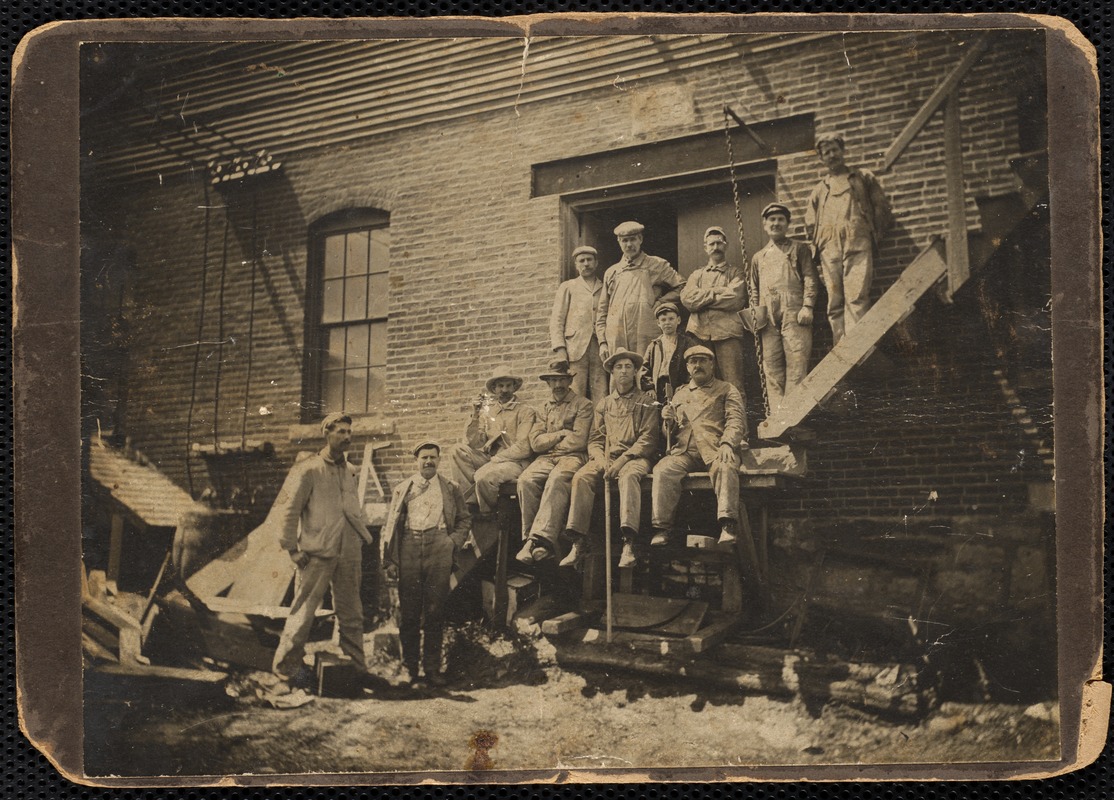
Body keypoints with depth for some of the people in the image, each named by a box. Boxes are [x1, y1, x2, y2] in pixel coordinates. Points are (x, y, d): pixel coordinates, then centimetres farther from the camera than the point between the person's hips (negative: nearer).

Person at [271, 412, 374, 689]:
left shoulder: (350, 471, 16)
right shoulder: (308, 470, -5)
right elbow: (286, 507, -7)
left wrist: (363, 533, 18)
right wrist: (292, 548, -10)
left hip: (349, 553, 6)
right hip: (317, 553, -6)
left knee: (352, 614, 12)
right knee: (303, 614, -7)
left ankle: (358, 669, 21)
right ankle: (285, 672, 0)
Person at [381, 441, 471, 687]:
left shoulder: (451, 489, 15)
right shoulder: (402, 489, 14)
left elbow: (464, 519, 17)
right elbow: (390, 526, 10)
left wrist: (454, 541, -1)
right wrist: (390, 560, 2)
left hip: (439, 549, 0)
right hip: (409, 549, 0)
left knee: (435, 611, -1)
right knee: (408, 611, 1)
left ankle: (432, 667, 5)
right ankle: (409, 667, 10)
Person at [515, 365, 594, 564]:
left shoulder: (583, 405, 10)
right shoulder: (545, 408, 24)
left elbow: (578, 441, -3)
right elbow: (536, 442, 11)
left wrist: (549, 441, 4)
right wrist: (561, 434, -1)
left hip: (572, 457, -4)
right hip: (546, 459, 4)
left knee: (557, 479, -38)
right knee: (526, 480, -29)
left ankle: (542, 538, -48)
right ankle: (530, 538, -32)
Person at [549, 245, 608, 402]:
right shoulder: (568, 287, 15)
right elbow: (556, 320, 8)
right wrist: (559, 350, -6)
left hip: (599, 349, 2)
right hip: (575, 348, -2)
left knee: (601, 399, -8)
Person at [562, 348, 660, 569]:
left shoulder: (646, 401, 11)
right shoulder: (604, 404, 23)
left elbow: (648, 438, 0)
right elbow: (595, 439, 16)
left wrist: (624, 459, -14)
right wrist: (601, 460, -6)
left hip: (634, 457, -3)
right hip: (606, 458, 4)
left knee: (629, 475, -39)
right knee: (581, 477, -28)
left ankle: (628, 544, -49)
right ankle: (578, 544, -32)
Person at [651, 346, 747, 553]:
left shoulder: (726, 390, 18)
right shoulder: (680, 394, 29)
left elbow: (736, 420, 3)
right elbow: (671, 431, 28)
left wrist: (727, 443, -18)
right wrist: (668, 420, 3)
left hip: (715, 450, -3)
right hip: (684, 452, 3)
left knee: (725, 468, -37)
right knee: (663, 470, -28)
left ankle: (728, 526, -44)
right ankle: (662, 529, -29)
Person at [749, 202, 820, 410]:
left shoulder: (799, 248, 14)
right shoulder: (758, 257, 25)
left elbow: (810, 278, 4)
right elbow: (754, 289, 25)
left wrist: (807, 306, -9)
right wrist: (754, 313, 10)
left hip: (793, 313, -4)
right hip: (768, 316, 4)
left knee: (796, 360, -12)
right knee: (772, 365, -3)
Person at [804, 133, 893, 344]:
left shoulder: (863, 178, 21)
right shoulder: (819, 190, 27)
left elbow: (882, 208, 15)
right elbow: (810, 223, 25)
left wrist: (874, 234, 5)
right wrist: (819, 243, 10)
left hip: (857, 244, -3)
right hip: (829, 248, 3)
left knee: (856, 298, -18)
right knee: (834, 303, -6)